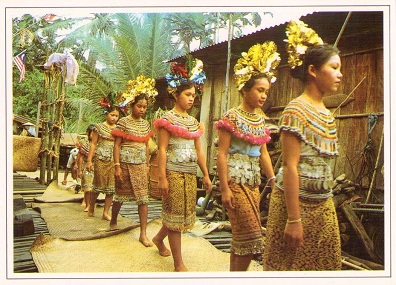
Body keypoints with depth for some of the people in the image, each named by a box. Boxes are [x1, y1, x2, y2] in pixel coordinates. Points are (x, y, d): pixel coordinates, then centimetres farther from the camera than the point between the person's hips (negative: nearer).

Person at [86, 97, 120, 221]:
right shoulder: (99, 127, 1)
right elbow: (93, 144, 1)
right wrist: (89, 160, -5)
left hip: (114, 160, 3)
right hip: (100, 159, -3)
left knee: (111, 187, 1)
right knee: (98, 185, 4)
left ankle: (106, 212, 9)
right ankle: (91, 208, 25)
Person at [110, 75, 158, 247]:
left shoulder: (146, 124, 10)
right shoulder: (124, 122, -5)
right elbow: (117, 145, -8)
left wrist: (147, 165, 12)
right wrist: (117, 166, -13)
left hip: (140, 164, 4)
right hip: (125, 163, -4)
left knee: (143, 198, -2)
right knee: (120, 195, 11)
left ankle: (143, 234, 3)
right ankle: (113, 222, 36)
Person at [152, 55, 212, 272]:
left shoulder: (194, 122, 15)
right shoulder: (167, 119, -5)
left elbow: (199, 150, 15)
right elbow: (162, 149, -11)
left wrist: (206, 175, 12)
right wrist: (162, 177, -17)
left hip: (190, 173, 7)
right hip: (173, 173, -7)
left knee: (185, 213, 13)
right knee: (175, 214, -2)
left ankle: (159, 238, 39)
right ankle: (179, 264, 7)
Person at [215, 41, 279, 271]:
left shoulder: (260, 118, 11)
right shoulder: (232, 117, -10)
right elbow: (222, 154, -13)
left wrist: (273, 180, 10)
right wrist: (225, 188, -18)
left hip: (254, 181, 7)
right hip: (236, 180, -7)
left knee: (241, 235, 12)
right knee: (251, 234, -7)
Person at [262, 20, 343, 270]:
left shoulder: (327, 114, 10)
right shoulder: (297, 110, -14)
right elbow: (290, 166, -19)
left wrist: (327, 204, 14)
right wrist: (294, 219, -22)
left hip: (323, 203, 8)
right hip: (297, 201, -8)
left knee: (326, 264, 14)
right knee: (289, 265, 5)